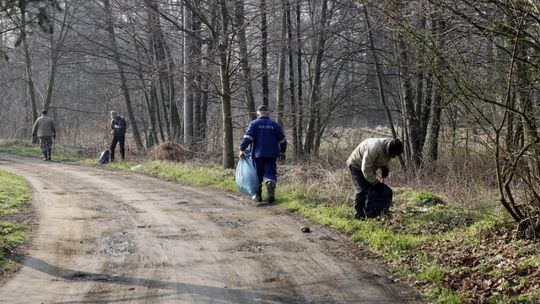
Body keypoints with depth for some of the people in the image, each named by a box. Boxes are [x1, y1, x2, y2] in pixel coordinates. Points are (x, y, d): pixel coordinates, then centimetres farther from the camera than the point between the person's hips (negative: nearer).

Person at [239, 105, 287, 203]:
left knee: (258, 175, 10)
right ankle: (271, 192, -24)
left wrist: (242, 149, -15)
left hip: (258, 154, -1)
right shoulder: (275, 124, 7)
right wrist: (282, 152, 22)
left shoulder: (254, 124, -1)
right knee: (270, 174, 0)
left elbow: (247, 137, -13)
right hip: (271, 154, 1)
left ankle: (258, 196, 15)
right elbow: (282, 140, 11)